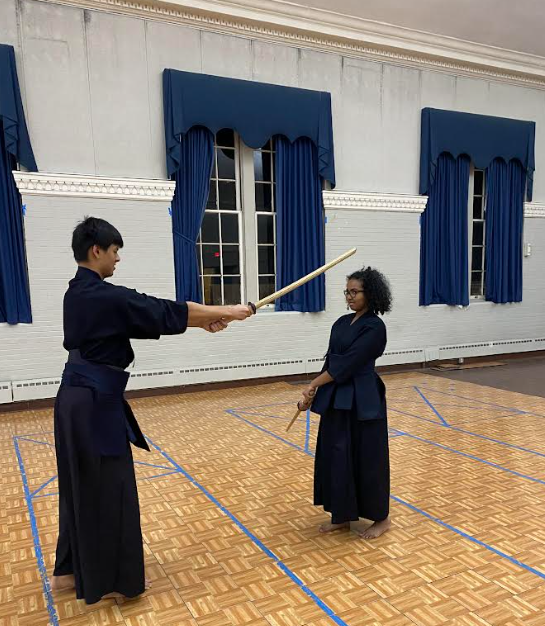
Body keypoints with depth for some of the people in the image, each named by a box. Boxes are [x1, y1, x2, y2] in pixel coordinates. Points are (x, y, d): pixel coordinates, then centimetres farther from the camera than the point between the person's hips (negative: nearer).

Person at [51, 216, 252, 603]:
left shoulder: (79, 293, 11)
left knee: (83, 486, 20)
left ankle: (71, 570, 35)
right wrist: (226, 312, -5)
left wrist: (204, 322, 8)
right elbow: (165, 312, -16)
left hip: (78, 398, 10)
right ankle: (107, 580, 20)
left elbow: (148, 317, 10)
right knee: (108, 488, 4)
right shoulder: (107, 296, -19)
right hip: (96, 402, -10)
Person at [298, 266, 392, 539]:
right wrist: (313, 391, 1)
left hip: (363, 400, -8)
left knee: (367, 457, 3)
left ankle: (381, 518, 23)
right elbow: (330, 361, 10)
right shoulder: (342, 323, 11)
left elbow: (347, 364, -18)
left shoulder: (375, 327, -13)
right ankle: (342, 515, 28)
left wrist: (313, 384, -13)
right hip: (337, 399, 8)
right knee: (336, 455, 12)